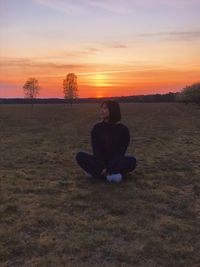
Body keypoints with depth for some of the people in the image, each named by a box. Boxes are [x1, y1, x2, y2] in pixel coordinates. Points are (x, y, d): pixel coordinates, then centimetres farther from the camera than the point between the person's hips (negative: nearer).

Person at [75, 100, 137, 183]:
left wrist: (108, 169, -23)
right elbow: (96, 150, -10)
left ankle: (96, 172, -29)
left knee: (132, 160, -31)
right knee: (80, 156, -22)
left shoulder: (123, 129, -8)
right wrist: (102, 168, -24)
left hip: (116, 162, -2)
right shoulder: (97, 128, -3)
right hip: (100, 162, 2)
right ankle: (113, 174, -28)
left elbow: (120, 153, -13)